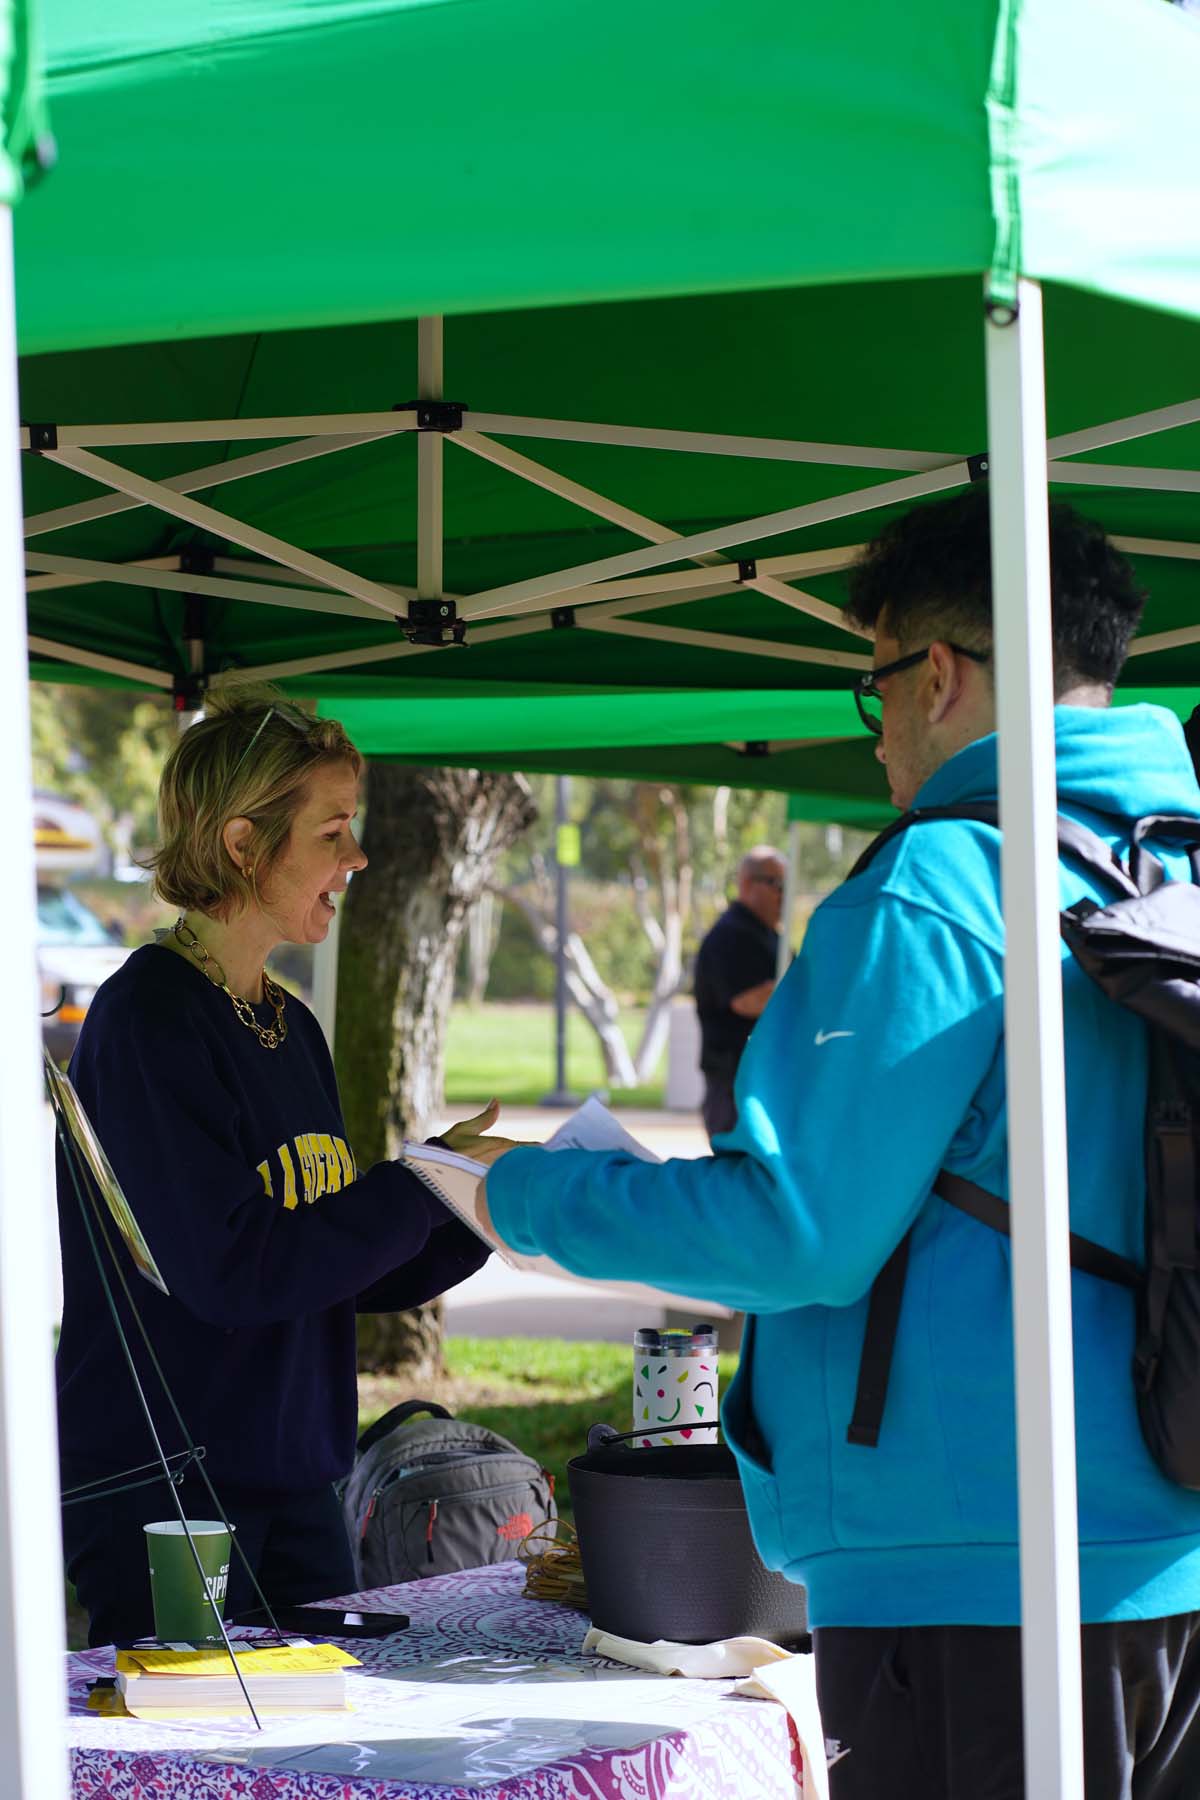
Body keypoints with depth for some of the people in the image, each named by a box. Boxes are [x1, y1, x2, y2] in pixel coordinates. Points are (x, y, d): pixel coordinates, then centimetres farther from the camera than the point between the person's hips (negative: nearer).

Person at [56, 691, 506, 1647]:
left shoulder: (290, 1025, 13)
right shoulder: (147, 1020, -14)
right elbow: (232, 1268, -21)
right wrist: (426, 1186, -15)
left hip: (292, 1480, 8)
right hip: (159, 1492, -8)